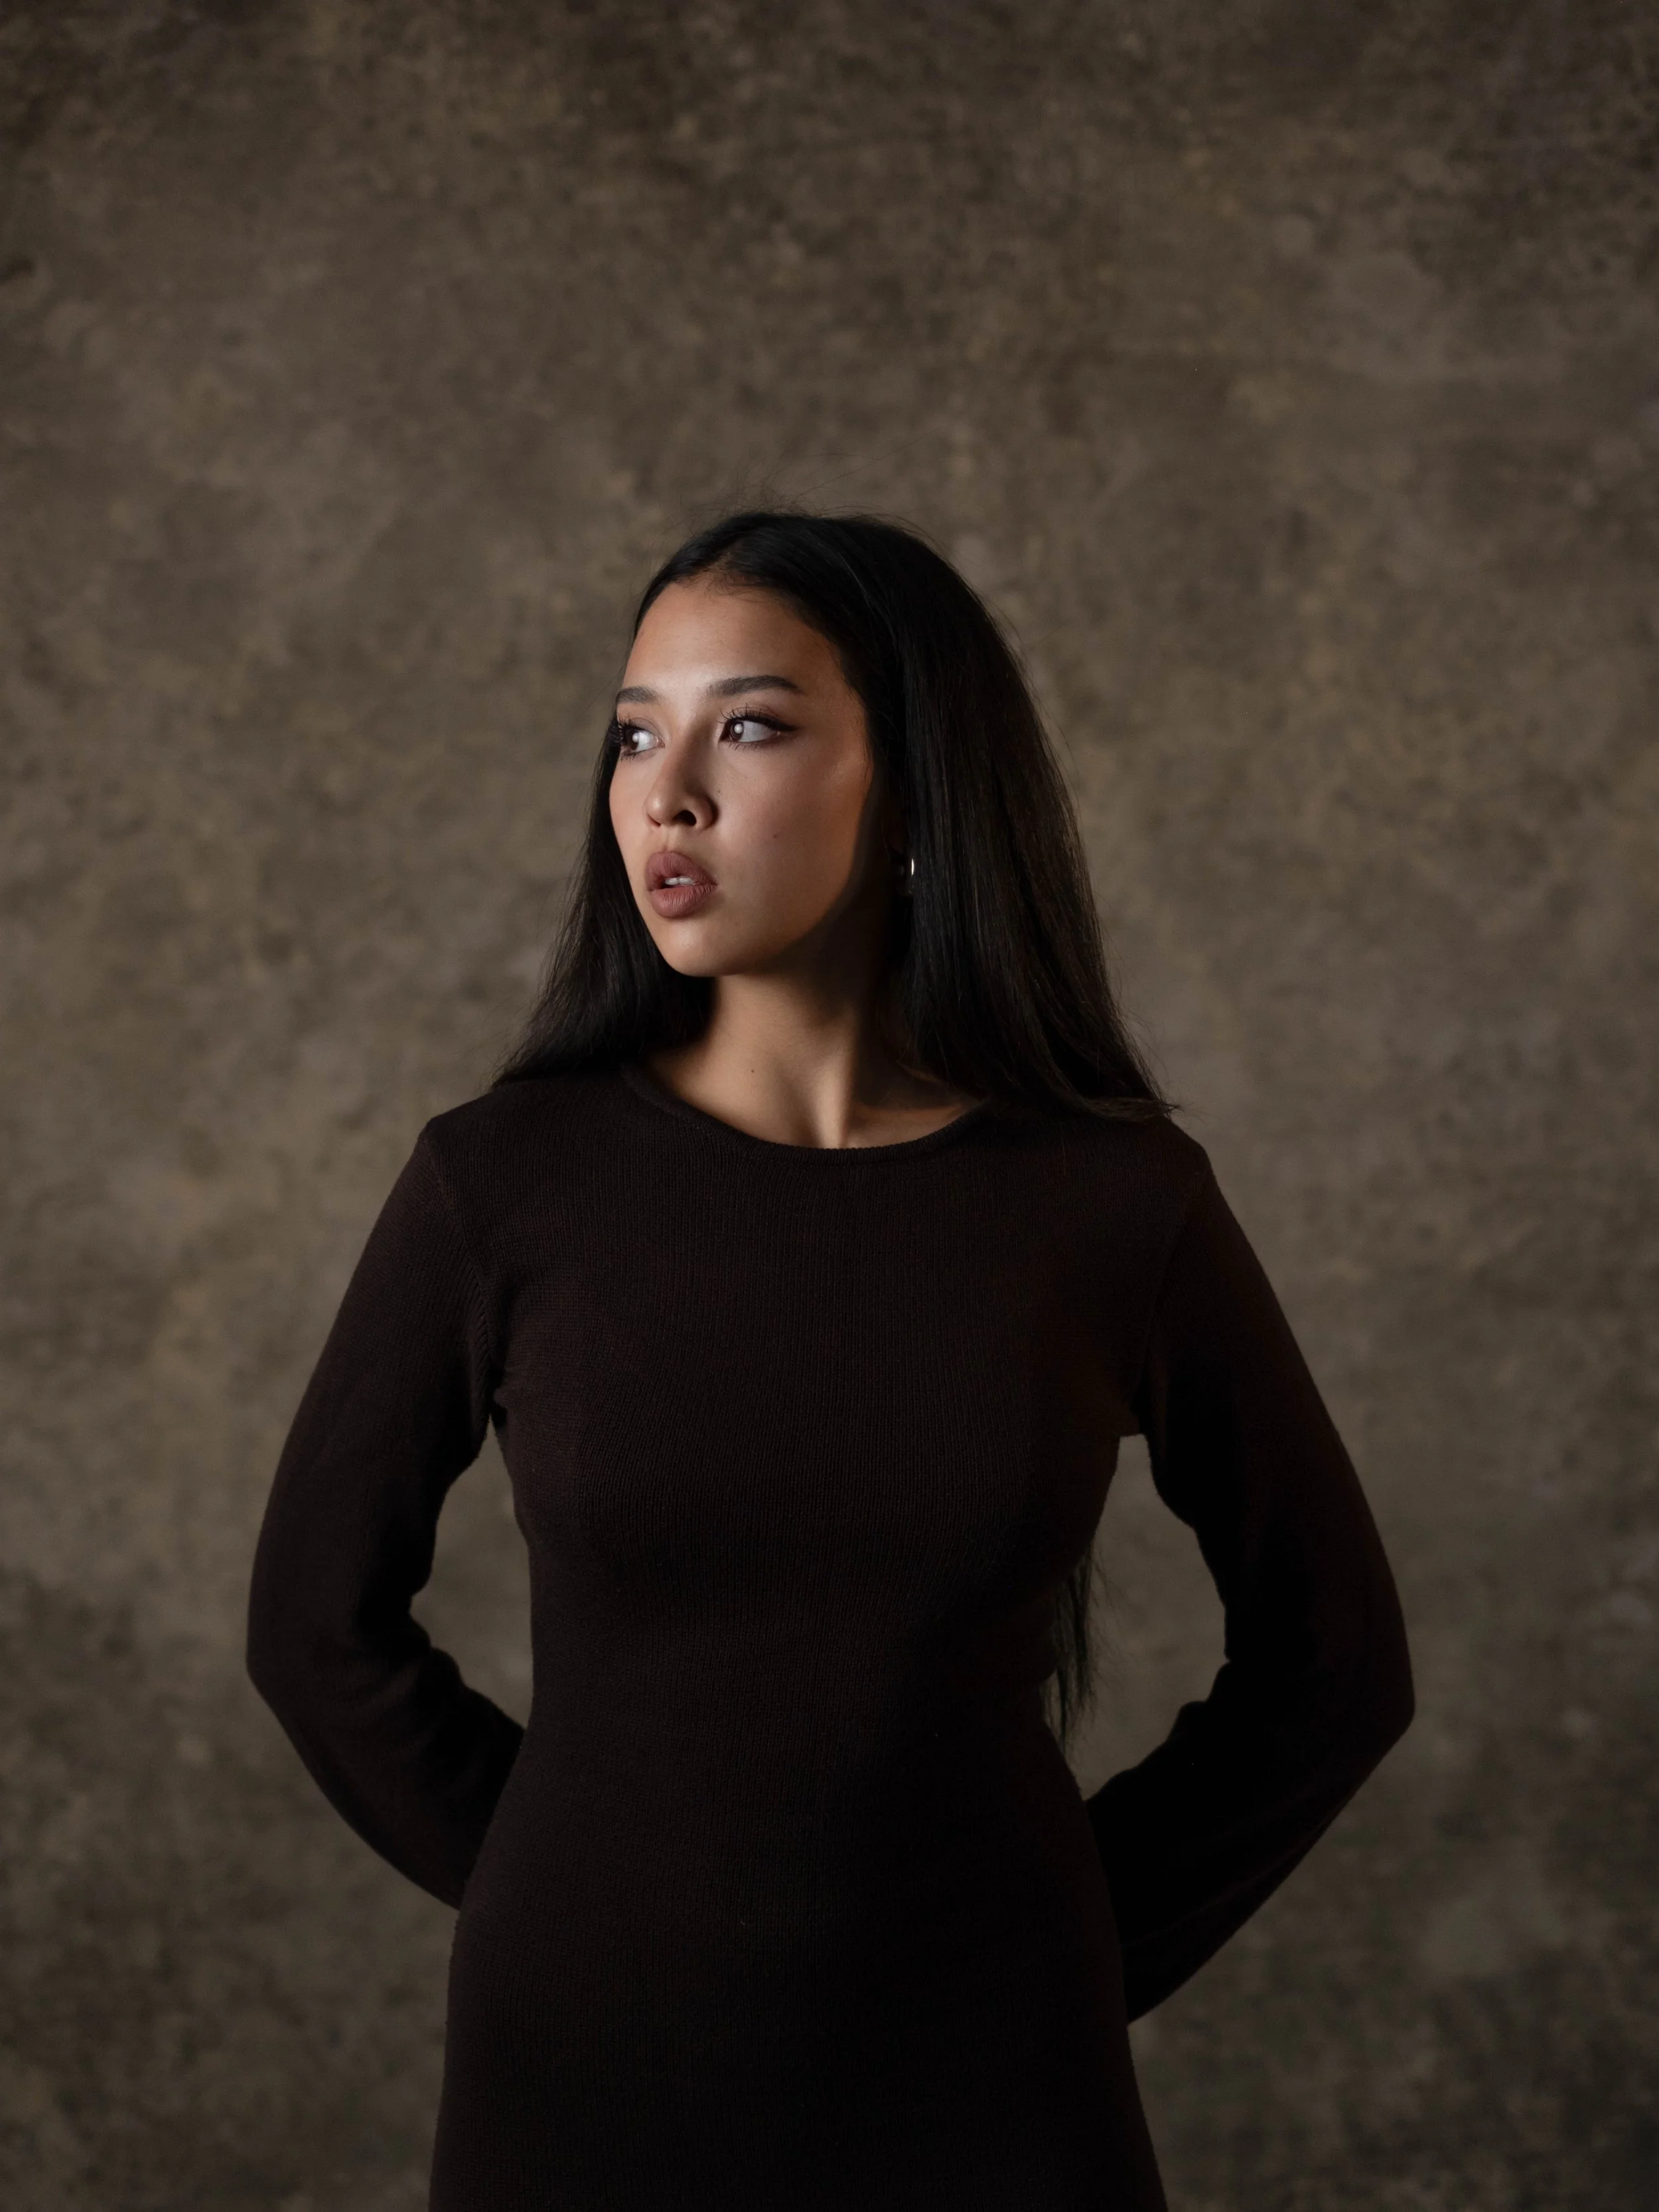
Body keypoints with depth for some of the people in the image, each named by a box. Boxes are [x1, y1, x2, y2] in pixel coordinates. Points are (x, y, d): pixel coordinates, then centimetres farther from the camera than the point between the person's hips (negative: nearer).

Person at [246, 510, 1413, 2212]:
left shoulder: (1122, 1204, -9)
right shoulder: (503, 1183, -9)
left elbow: (1330, 1662, 3)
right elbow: (320, 1619, 3)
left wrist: (1085, 1947, 1)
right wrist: (564, 1907, 2)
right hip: (585, 2071, 0)